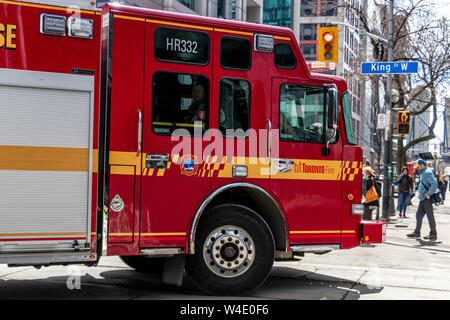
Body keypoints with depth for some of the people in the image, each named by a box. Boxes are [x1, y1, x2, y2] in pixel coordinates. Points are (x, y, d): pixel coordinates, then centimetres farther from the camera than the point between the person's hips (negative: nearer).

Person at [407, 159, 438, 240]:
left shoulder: (427, 173, -15)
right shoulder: (423, 173, 16)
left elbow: (434, 183, -25)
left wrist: (428, 194, -23)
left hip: (427, 199, -10)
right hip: (422, 198, 10)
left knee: (430, 216, -3)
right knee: (419, 215, 11)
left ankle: (433, 234, 4)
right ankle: (417, 232, 17)